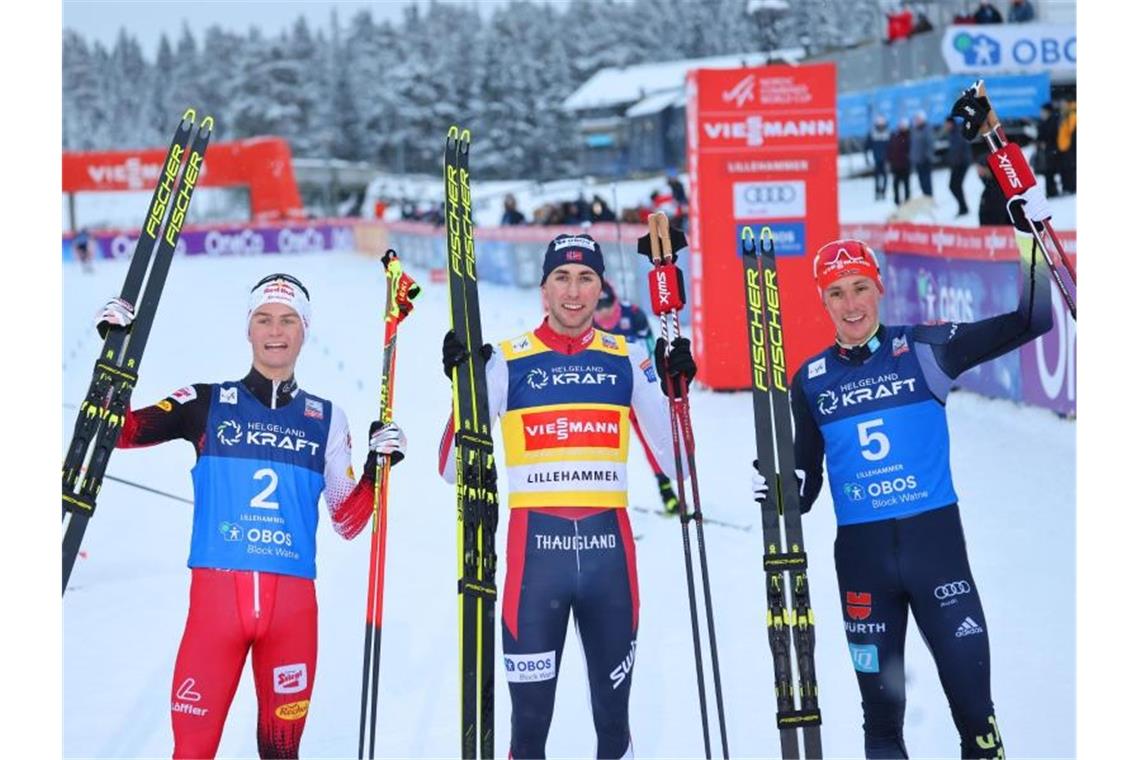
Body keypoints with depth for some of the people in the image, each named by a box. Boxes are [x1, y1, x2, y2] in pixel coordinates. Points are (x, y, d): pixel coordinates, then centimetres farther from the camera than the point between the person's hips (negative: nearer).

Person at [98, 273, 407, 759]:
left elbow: (347, 522, 13)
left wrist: (377, 468, -2)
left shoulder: (326, 418, 13)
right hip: (216, 592, -2)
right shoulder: (207, 403, 9)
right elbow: (122, 429, -2)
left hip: (292, 601, 2)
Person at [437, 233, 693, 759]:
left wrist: (676, 389, -7)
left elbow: (675, 464, 6)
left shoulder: (629, 360, 7)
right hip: (536, 551, -2)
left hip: (609, 551, 2)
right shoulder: (506, 361, 1)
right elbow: (454, 470, -3)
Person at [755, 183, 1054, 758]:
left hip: (934, 537, -2)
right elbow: (805, 481, 12)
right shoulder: (811, 380, 5)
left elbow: (1029, 322, -4)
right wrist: (777, 491, -10)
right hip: (861, 552, 2)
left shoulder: (923, 349, -2)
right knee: (881, 701, 11)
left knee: (969, 686, 0)